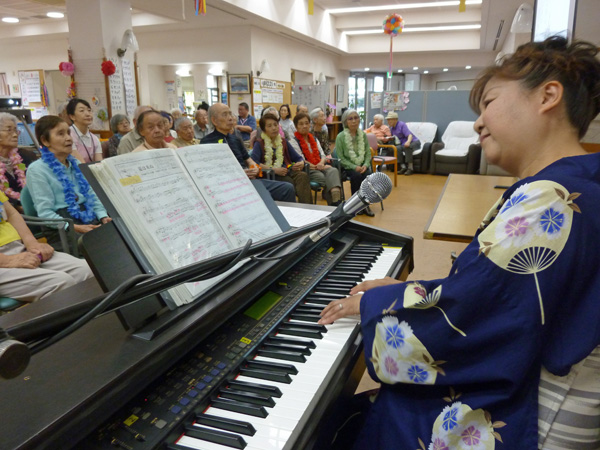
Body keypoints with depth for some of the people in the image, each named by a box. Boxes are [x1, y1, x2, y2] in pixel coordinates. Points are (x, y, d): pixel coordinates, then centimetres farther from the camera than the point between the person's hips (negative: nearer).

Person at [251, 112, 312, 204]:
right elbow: (253, 162, -11)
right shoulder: (260, 143, 7)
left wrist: (301, 163, -2)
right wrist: (274, 170, -18)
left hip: (287, 172, 4)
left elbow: (298, 158, 24)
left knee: (303, 175, -30)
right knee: (290, 182, -36)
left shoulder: (283, 142, 23)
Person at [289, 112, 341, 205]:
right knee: (322, 177, -35)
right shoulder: (293, 142, 6)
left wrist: (321, 163, -7)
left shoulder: (314, 139, 27)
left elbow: (322, 155, 18)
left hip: (319, 166, 5)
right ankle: (335, 204, -34)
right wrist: (316, 166, -14)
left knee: (333, 171, -31)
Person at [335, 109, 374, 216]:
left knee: (368, 174, -28)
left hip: (362, 165, 3)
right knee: (356, 175, -32)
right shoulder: (340, 137, -3)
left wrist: (365, 165, -11)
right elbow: (340, 158, -7)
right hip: (347, 166, -3)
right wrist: (354, 167, -17)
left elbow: (368, 153, 9)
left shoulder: (363, 135, 8)